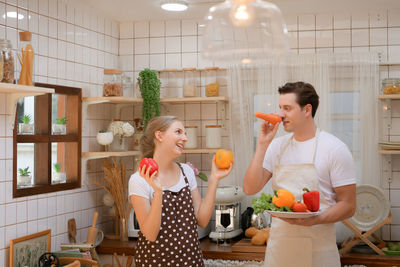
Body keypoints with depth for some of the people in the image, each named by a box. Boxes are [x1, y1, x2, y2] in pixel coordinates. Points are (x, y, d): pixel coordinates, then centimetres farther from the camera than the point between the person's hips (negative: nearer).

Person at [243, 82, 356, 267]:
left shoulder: (335, 149, -7)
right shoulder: (277, 146, 6)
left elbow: (348, 205, -7)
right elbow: (250, 189, -1)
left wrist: (315, 220, -24)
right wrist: (262, 145, -7)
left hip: (318, 249, -4)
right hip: (279, 243, 4)